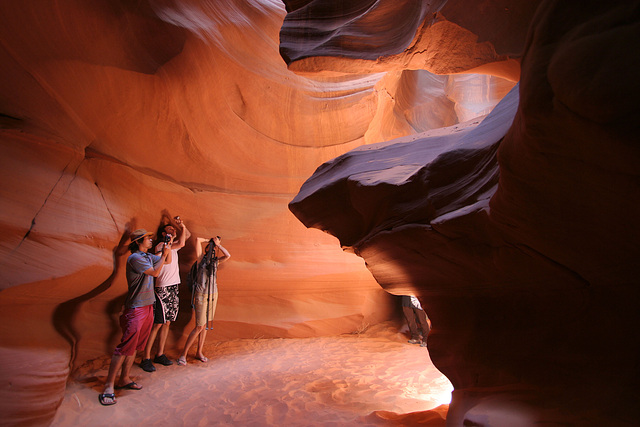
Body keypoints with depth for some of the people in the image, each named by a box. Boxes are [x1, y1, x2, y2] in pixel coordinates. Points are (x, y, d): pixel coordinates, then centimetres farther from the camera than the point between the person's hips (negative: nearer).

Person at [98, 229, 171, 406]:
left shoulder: (148, 256, 13)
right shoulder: (135, 258, -14)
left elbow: (166, 262, 24)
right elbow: (155, 272, -18)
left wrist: (167, 250, 8)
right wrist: (164, 254, -10)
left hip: (147, 306, 9)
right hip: (136, 308, -9)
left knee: (134, 346, 13)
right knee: (125, 346, -9)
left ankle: (124, 379, 22)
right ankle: (109, 385, -3)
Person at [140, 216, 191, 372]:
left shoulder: (172, 246, 15)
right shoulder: (160, 246, -9)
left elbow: (187, 235, 22)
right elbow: (181, 243, -23)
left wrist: (181, 225, 10)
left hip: (174, 288, 8)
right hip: (163, 289, -8)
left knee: (167, 323, 11)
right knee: (157, 324, -6)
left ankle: (160, 354, 19)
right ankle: (146, 358, 1)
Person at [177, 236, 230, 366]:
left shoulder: (215, 261, 9)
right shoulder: (201, 258, -3)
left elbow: (228, 255, -8)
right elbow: (198, 240, -14)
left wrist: (218, 244, -4)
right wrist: (209, 240, 4)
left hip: (213, 294, 5)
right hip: (201, 295, -5)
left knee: (205, 325, 10)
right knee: (199, 326, -6)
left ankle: (199, 352, 22)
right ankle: (183, 354, 5)